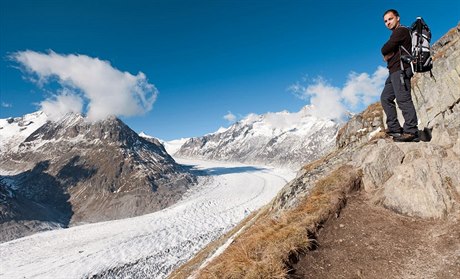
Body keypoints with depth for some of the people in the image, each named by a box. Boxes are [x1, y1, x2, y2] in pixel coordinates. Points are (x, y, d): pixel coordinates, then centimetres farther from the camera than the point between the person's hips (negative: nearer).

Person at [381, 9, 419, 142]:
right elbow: (386, 55, 20)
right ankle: (394, 128, 5)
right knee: (385, 98, 8)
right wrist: (388, 55, 0)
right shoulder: (396, 35, 26)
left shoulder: (401, 31, -4)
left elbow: (384, 50, -14)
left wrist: (387, 54, 7)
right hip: (394, 71, 10)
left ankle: (411, 131, -19)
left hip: (400, 70, -10)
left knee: (403, 99, -16)